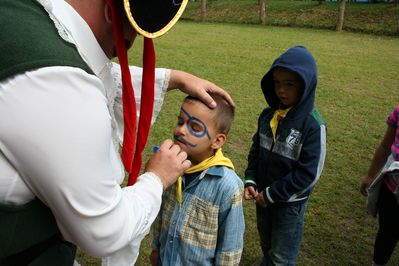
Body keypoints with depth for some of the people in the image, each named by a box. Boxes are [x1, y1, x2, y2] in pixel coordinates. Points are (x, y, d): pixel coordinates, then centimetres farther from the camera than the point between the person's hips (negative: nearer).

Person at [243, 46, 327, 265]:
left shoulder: (313, 125, -22)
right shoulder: (268, 115, -4)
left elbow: (309, 172, -21)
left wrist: (271, 194, -16)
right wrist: (250, 181, -6)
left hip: (290, 202, -5)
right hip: (263, 197, 5)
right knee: (267, 246, 27)